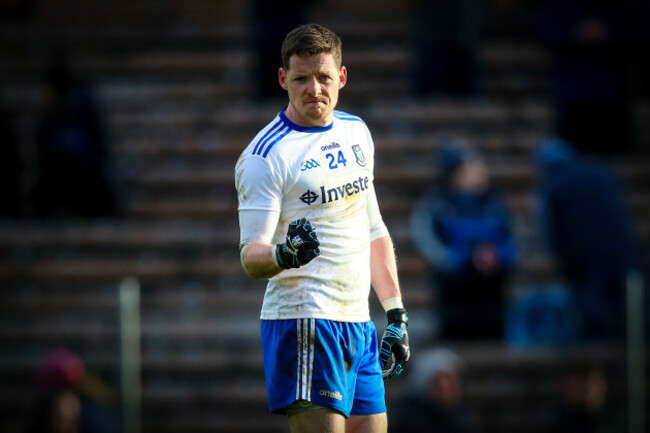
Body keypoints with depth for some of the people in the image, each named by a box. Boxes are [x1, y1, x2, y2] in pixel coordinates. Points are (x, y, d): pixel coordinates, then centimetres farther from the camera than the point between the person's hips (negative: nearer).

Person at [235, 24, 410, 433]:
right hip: (304, 319, -7)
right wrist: (283, 255, -37)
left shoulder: (356, 132, 13)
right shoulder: (265, 156, -10)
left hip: (359, 323, 7)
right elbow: (251, 254, -15)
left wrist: (396, 313, 18)